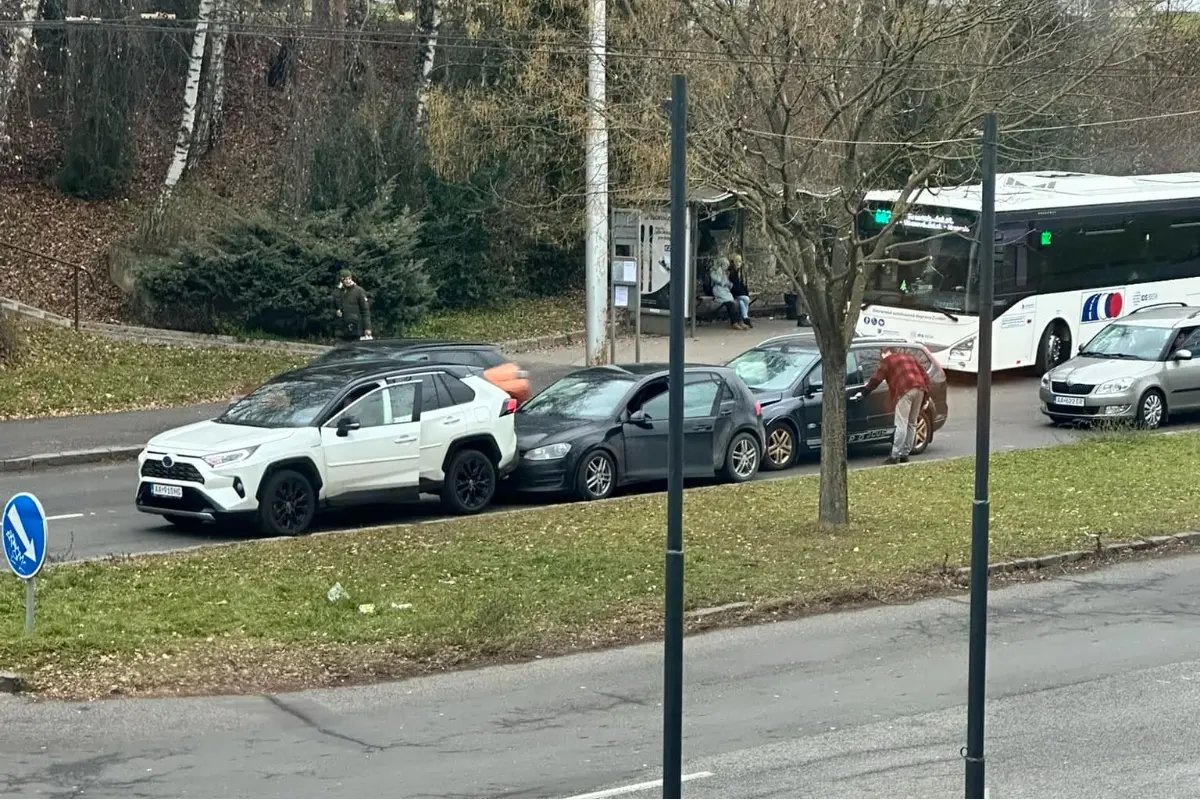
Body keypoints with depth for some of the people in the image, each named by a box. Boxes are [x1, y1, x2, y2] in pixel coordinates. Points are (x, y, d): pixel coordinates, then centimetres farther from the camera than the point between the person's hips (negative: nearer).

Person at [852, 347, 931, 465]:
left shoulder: (888, 360, 12)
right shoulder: (910, 358, 31)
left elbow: (876, 379, 5)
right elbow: (925, 376, 25)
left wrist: (863, 392, 11)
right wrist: (925, 398, 23)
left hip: (905, 391, -7)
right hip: (920, 389, 7)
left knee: (901, 425, -8)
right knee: (911, 424, 14)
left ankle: (895, 456, -11)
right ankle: (905, 454, 15)